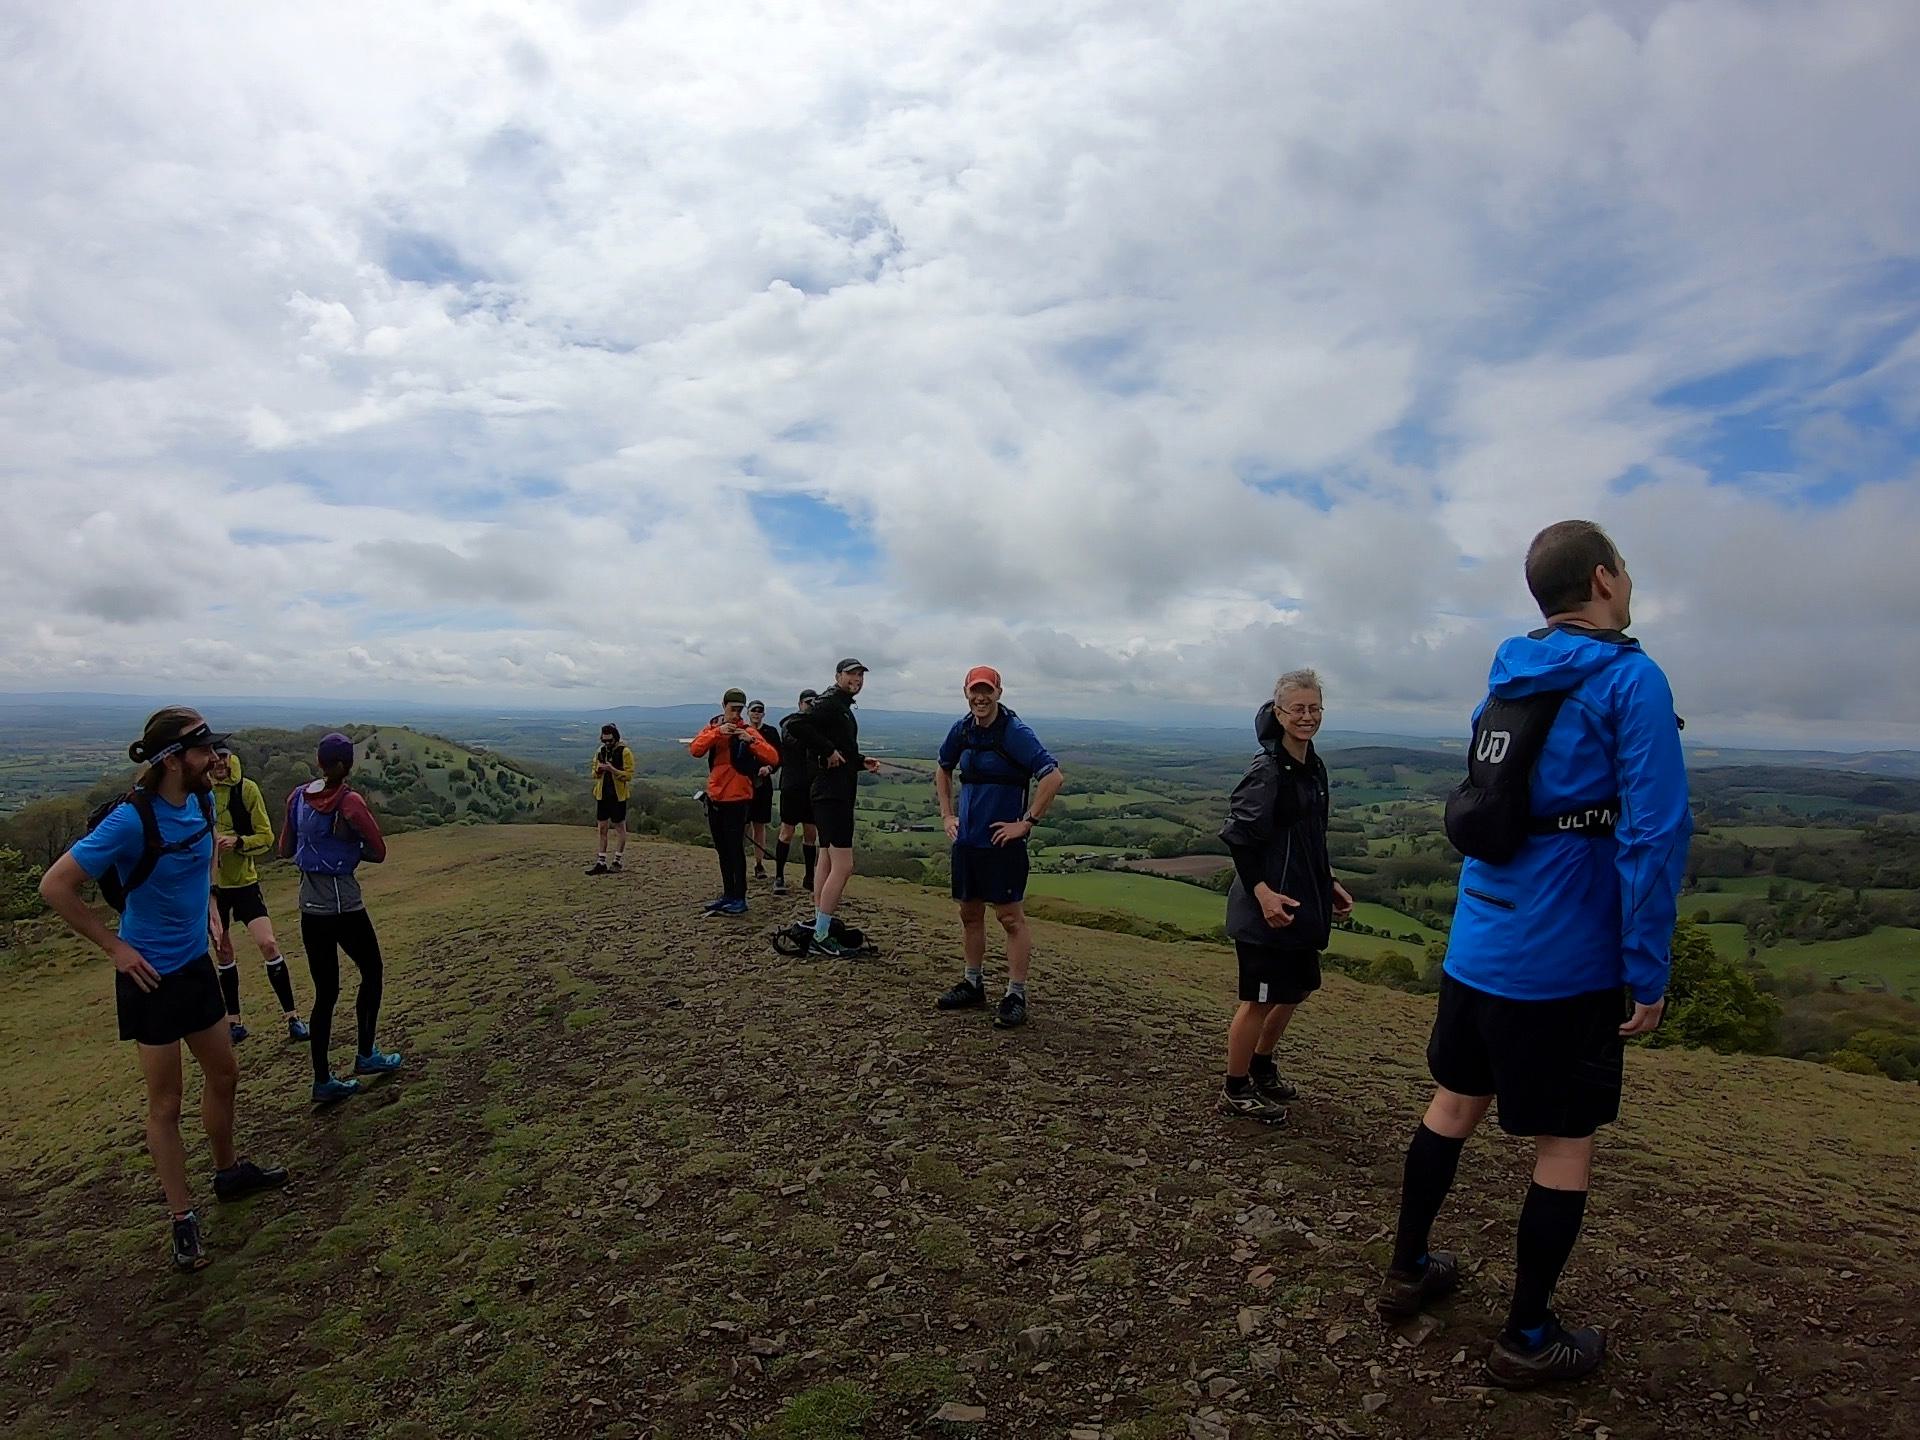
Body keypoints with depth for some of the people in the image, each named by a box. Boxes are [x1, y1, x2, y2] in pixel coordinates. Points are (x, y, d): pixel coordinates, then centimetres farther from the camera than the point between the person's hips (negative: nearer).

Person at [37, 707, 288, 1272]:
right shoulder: (132, 820, -25)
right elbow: (55, 886, -20)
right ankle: (183, 1219, 21)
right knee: (166, 1104, 7)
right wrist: (115, 946, -16)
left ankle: (229, 1172, 40)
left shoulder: (202, 802, -4)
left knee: (223, 1076, 19)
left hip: (197, 964, 7)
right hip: (151, 976, -7)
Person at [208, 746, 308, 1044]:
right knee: (222, 951, 12)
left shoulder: (247, 789, -8)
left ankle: (292, 1016, 3)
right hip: (210, 883, 2)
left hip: (244, 881, -2)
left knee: (268, 944, -9)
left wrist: (238, 842, -23)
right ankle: (233, 1021, 26)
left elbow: (266, 837, -5)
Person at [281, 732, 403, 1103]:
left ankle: (323, 1080, 14)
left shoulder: (298, 798, 0)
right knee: (372, 973, 17)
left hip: (310, 909, 5)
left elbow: (285, 851, 10)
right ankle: (365, 1055, 25)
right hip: (345, 909, -5)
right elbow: (378, 852, -12)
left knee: (325, 993, 11)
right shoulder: (350, 803, -16)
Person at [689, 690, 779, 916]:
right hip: (715, 797, 5)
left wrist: (751, 740, -28)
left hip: (737, 798, -5)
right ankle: (728, 895, 21)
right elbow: (696, 750, -11)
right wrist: (718, 732, -22)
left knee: (735, 848, -6)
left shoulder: (748, 731, -4)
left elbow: (773, 758, -16)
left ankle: (740, 898, -1)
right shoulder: (712, 728, 8)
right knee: (722, 850, 12)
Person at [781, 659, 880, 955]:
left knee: (826, 861, 15)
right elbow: (795, 723, -28)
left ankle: (820, 927, 23)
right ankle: (821, 935, -8)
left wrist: (861, 762, 10)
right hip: (833, 794, -11)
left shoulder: (842, 708, 20)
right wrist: (829, 751, -23)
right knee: (843, 866, -12)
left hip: (836, 794, 11)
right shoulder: (830, 703, -11)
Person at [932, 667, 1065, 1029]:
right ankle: (973, 984, 29)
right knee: (969, 913, 15)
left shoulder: (1015, 732, -14)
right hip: (966, 839, 7)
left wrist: (1026, 823, -18)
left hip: (1003, 842, -7)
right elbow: (943, 770, 24)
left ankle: (1016, 996, 7)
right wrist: (946, 814, 15)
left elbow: (1054, 777, -21)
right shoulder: (962, 729, 6)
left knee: (1011, 917, -2)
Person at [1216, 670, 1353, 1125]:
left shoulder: (1314, 768, 9)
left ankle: (1261, 1066, 42)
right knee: (1260, 998, 2)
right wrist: (1262, 891, -27)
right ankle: (1236, 1091, 20)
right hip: (1266, 908, -9)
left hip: (1302, 904, 9)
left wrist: (1329, 884, 17)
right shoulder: (1267, 769, -17)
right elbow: (1236, 834, -21)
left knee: (1299, 988, 20)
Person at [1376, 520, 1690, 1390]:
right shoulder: (1629, 680, -12)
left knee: (1455, 1102, 19)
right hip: (1563, 962, -6)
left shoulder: (1505, 677, 9)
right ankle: (1526, 1340, 23)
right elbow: (1652, 836, -18)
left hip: (1474, 948, 7)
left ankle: (1407, 1272, 34)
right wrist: (1648, 973, -12)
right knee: (1566, 1145, 9)